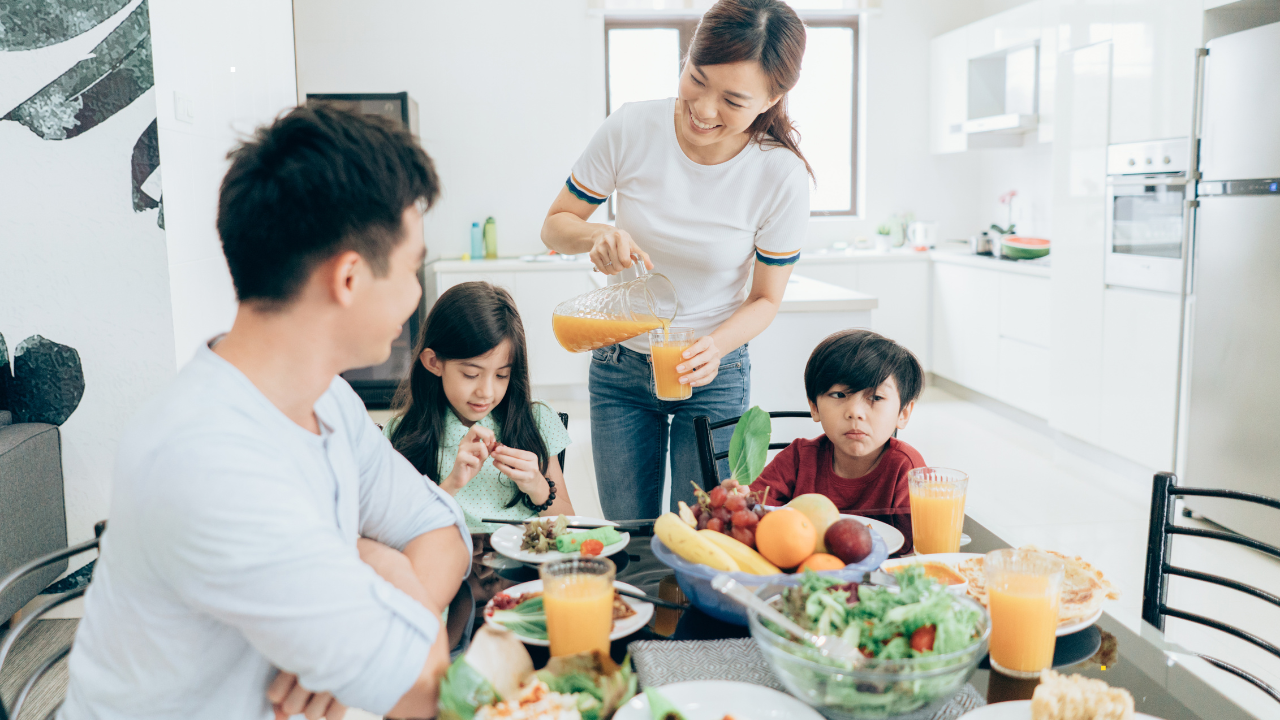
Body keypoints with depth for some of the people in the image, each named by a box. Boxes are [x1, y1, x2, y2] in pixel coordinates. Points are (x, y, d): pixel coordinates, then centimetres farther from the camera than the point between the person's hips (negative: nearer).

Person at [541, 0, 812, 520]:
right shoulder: (631, 130, -15)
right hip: (619, 366, 2)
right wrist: (597, 236, -26)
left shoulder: (782, 176, -18)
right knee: (627, 534, 10)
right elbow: (555, 226, -3)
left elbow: (766, 298, -6)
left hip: (713, 374, -1)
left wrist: (715, 347, -25)